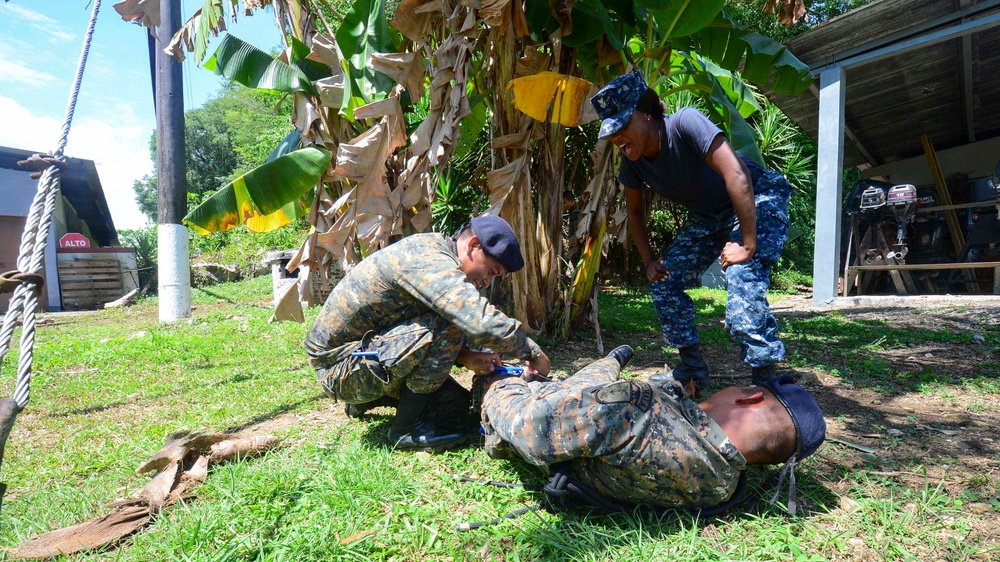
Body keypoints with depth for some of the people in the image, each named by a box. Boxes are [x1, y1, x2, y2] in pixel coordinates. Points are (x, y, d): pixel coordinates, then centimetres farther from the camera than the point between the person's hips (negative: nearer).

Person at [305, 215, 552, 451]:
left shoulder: (432, 248, 6)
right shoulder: (431, 263, -25)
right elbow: (482, 323, -37)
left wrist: (466, 357, -7)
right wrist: (533, 353, -21)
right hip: (340, 366, -10)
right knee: (447, 325, -26)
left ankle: (365, 401, 22)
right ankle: (406, 427, -11)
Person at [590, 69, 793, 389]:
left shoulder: (685, 123, -30)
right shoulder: (632, 161, -9)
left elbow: (737, 174, -37)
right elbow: (634, 212, 7)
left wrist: (748, 246, -34)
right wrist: (649, 261, 0)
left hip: (758, 201, -7)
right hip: (708, 216, 7)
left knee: (742, 283, -28)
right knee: (663, 281, -2)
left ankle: (767, 384, -10)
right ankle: (693, 373, 12)